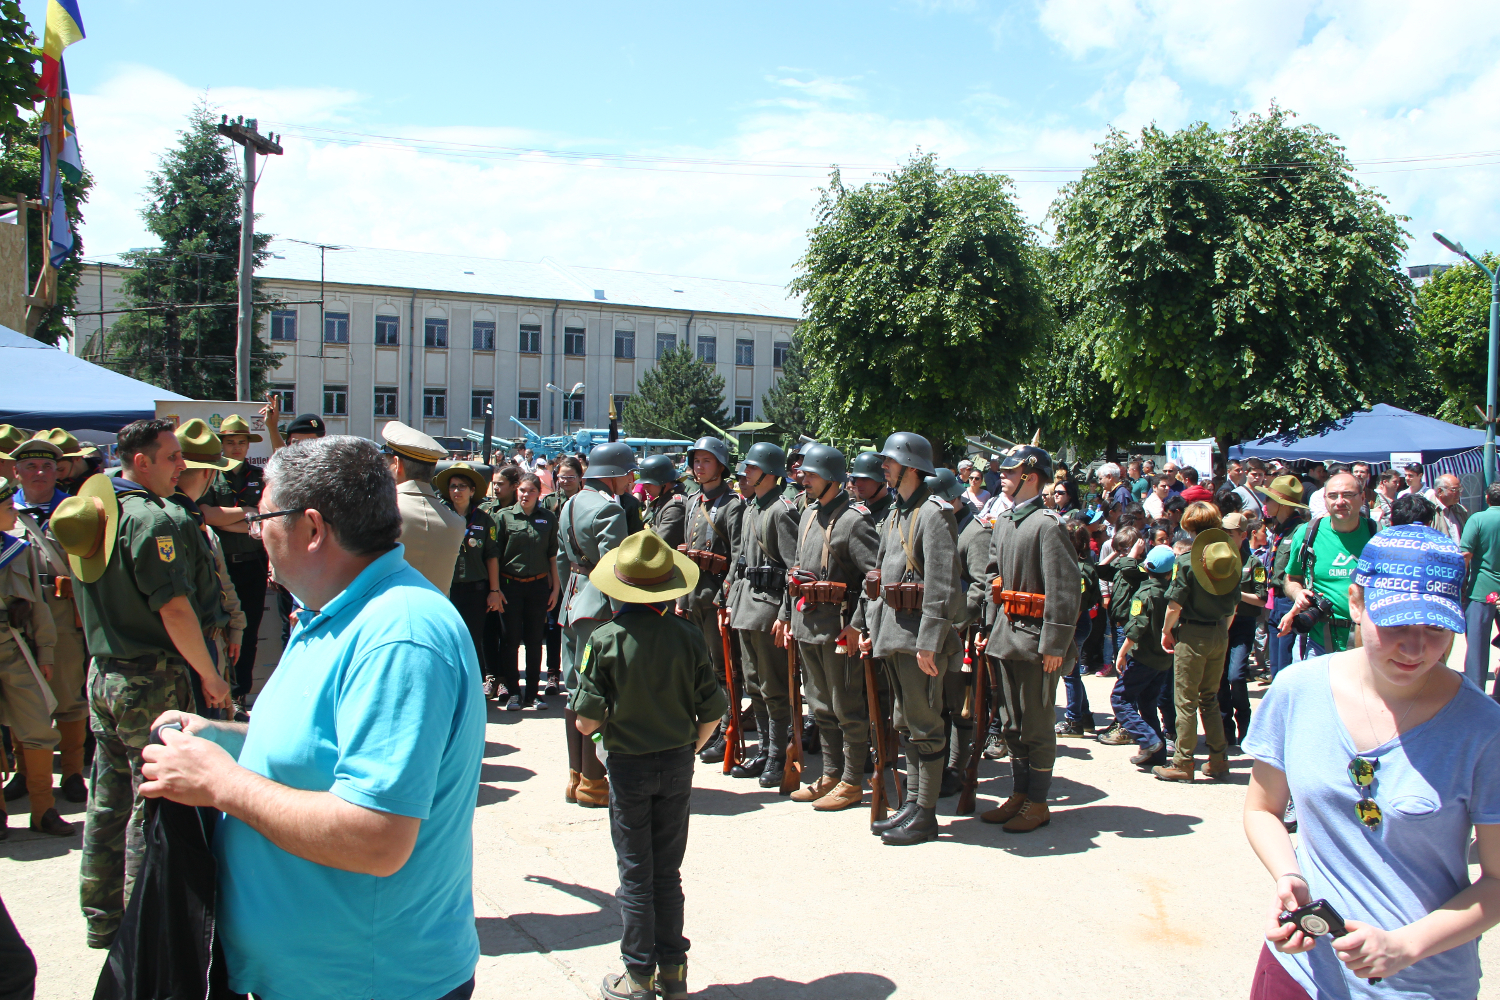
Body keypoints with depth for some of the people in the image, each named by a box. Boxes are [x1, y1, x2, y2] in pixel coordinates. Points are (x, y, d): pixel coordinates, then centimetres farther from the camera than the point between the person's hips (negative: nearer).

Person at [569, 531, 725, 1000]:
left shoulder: (605, 640, -15)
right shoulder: (688, 636, -9)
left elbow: (586, 722, -14)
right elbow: (711, 712, -5)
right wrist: (688, 747, 11)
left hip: (628, 767, -2)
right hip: (678, 765, 3)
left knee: (635, 875, 10)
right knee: (669, 872, 15)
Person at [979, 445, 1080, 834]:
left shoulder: (1047, 524, -14)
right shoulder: (1003, 522, 11)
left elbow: (1066, 589, -18)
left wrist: (1054, 645, -19)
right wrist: (991, 626, 14)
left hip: (1035, 640, -8)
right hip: (1005, 638, 8)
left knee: (1036, 725, 3)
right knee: (1013, 724, 15)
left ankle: (1038, 802, 15)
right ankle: (1019, 795, 27)